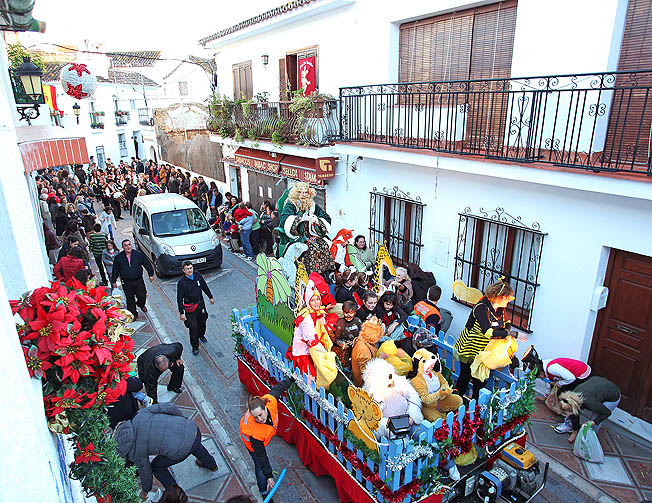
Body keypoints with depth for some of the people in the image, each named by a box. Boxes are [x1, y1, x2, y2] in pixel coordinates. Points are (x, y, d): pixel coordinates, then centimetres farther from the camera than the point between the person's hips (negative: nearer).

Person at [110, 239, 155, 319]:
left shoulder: (138, 254, -3)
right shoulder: (118, 257, -1)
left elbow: (147, 264, 4)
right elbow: (115, 270, 7)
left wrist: (151, 274, 3)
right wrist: (114, 281, 9)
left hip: (138, 280, 0)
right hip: (126, 283, 0)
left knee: (142, 296, 3)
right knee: (130, 300, 7)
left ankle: (141, 305, 37)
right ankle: (133, 314, 23)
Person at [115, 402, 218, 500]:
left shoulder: (137, 453, 0)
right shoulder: (142, 414, 5)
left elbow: (145, 471, 16)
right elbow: (170, 407, 2)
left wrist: (145, 490, 36)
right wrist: (181, 417, 22)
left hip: (182, 450, -5)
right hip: (193, 429, 5)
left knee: (156, 467, 23)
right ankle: (211, 465, 65)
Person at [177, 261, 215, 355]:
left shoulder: (198, 275, -8)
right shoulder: (181, 282, -20)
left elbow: (205, 286, 8)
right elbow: (179, 299, -14)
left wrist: (210, 297, 15)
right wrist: (181, 313, -14)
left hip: (200, 303, 5)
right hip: (190, 307, -5)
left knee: (202, 322, 22)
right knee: (193, 327, -1)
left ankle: (201, 335, 52)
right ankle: (195, 347, 18)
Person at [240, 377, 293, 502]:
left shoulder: (270, 399, -40)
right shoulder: (255, 432, -47)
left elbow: (277, 388, -18)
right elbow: (260, 455, -34)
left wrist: (291, 379, -4)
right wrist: (269, 476, -26)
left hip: (263, 435, 6)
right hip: (253, 441, -6)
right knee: (260, 465, 9)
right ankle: (264, 492, 35)